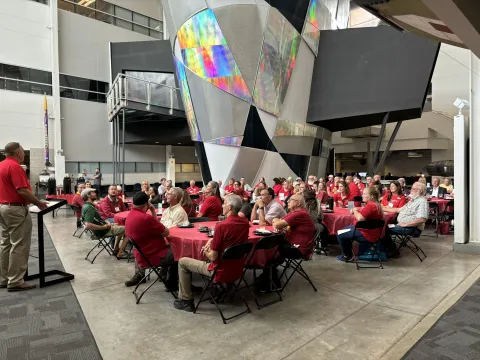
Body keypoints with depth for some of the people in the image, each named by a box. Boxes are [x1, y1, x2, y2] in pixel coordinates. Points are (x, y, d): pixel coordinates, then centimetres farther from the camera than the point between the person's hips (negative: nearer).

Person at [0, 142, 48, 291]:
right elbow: (22, 191, -24)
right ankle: (15, 282, 0)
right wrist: (39, 204, -14)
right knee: (19, 246, -4)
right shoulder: (15, 167, -17)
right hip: (16, 209, -10)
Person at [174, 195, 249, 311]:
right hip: (238, 269, 7)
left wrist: (206, 252, 2)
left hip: (221, 271, -7)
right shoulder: (245, 223, -5)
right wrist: (212, 241, 2)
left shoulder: (221, 225, -26)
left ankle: (186, 300, 18)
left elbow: (213, 257, -20)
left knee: (182, 262, 10)